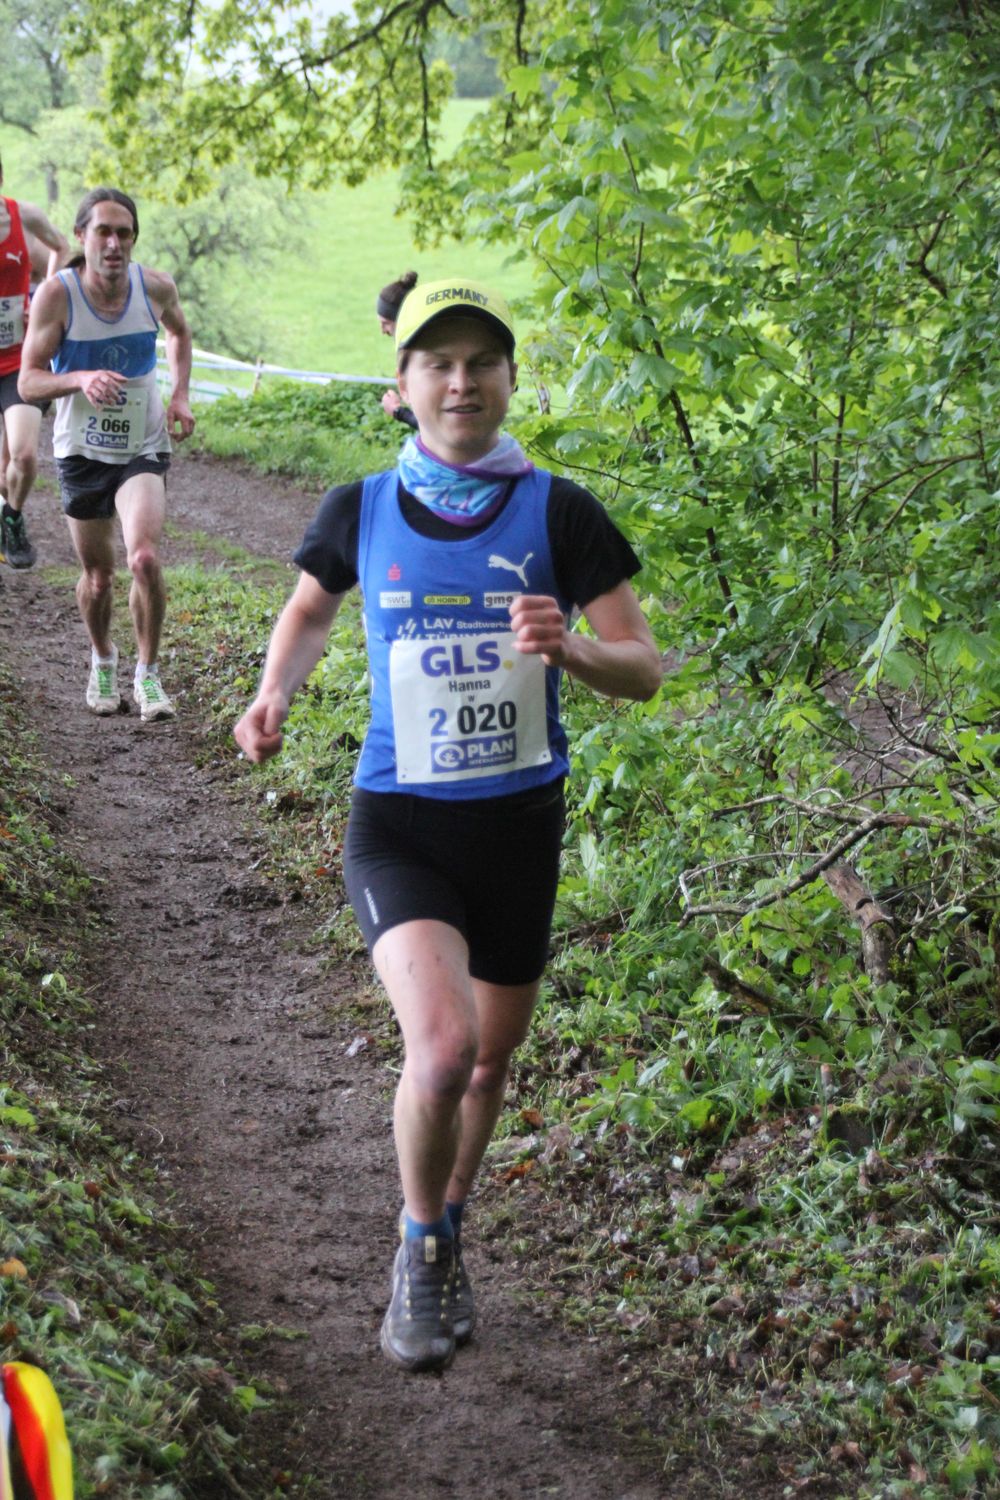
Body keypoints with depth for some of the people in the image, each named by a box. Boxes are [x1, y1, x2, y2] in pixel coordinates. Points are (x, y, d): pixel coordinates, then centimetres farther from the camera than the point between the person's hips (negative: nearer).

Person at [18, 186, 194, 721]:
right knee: (97, 576, 11)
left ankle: (148, 672, 0)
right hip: (82, 451, 0)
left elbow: (178, 332, 15)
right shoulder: (57, 294, -16)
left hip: (144, 447, 0)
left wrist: (180, 394, 1)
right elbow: (29, 381, -14)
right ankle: (102, 661, 41)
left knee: (144, 558, -20)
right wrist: (80, 379, -33)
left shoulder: (156, 287, -9)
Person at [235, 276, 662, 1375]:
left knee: (491, 1055, 16)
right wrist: (273, 694, -1)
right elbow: (309, 609, 19)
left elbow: (643, 669, -5)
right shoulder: (361, 511, -2)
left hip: (520, 822, 2)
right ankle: (422, 1244, 6)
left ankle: (445, 1226, 46)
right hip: (397, 823, -1)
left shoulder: (558, 512, -6)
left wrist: (570, 649, -27)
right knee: (441, 1047, -23)